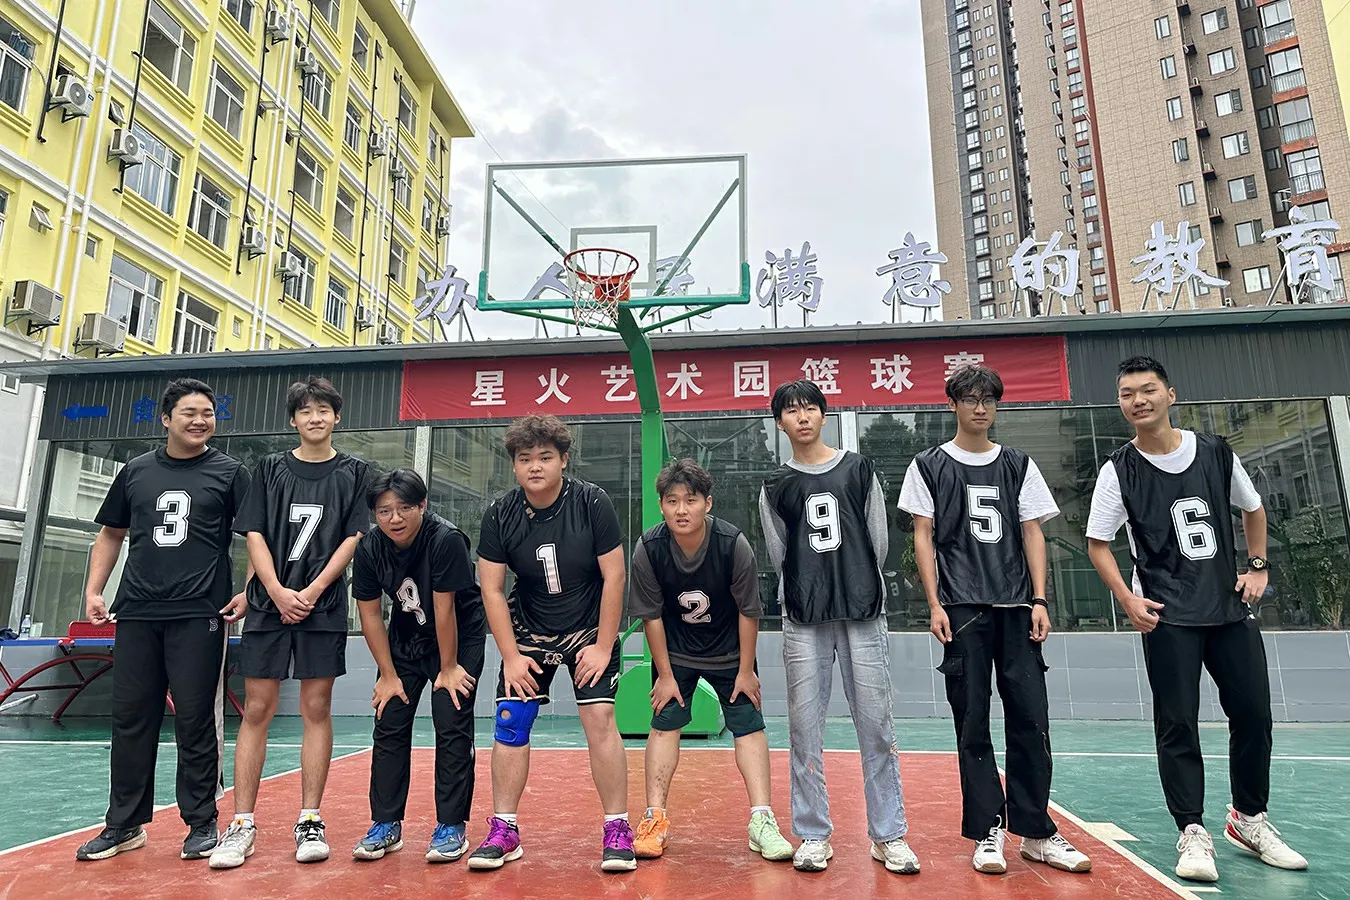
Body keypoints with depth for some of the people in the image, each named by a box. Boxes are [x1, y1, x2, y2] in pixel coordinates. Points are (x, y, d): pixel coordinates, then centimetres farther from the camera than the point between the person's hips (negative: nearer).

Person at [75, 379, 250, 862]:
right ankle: (124, 824, 23)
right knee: (130, 718, 9)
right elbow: (110, 535, 19)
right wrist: (93, 590, 9)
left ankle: (202, 823, 14)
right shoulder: (136, 471, 12)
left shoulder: (229, 473, 2)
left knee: (196, 721, 1)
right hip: (136, 614, 4)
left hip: (200, 615, -4)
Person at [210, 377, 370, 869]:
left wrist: (311, 592, -10)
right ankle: (242, 824, 11)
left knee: (316, 710, 2)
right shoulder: (271, 468, 9)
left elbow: (352, 539, -1)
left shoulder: (353, 472, 5)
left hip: (324, 607, -1)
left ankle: (309, 822, 10)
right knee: (256, 710, 3)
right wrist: (279, 592, -9)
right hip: (268, 604, 1)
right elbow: (254, 535, 4)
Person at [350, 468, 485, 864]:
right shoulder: (370, 548, -15)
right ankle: (386, 825, 16)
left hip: (458, 638, -5)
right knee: (388, 725, 3)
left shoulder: (446, 539, -30)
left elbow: (444, 609, -24)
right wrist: (388, 675, -3)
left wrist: (449, 668, -16)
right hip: (405, 639, 5)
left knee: (452, 726, -8)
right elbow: (370, 614, -6)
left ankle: (451, 827, 4)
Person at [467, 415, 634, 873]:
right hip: (527, 631, 3)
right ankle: (503, 831, 14)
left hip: (589, 630, -2)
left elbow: (613, 576, -14)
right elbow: (491, 589, -6)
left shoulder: (592, 503, -18)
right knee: (510, 723, -2)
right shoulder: (499, 514, -12)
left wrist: (603, 646, -13)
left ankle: (617, 830, 2)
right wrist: (511, 656, -8)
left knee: (599, 719, -12)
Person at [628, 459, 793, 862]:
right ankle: (655, 819, 5)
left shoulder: (734, 544, -26)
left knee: (749, 725, -5)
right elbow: (652, 615, -12)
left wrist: (745, 670, -9)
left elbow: (748, 611, -14)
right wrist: (665, 674, -7)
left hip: (729, 651, 0)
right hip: (674, 651, 1)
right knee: (664, 723, -4)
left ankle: (761, 821, 0)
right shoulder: (648, 548, -23)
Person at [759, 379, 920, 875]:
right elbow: (781, 557, 11)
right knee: (805, 731, 2)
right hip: (803, 624, 0)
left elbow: (878, 541, 10)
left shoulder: (859, 470, 8)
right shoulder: (775, 488, 8)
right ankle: (814, 837, 14)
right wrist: (806, 601, 9)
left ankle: (889, 837, 13)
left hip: (863, 616, 0)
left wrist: (858, 590, 10)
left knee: (876, 728, 1)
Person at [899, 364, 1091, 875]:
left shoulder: (1018, 465, 13)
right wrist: (934, 604, -5)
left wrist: (1039, 599, 0)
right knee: (973, 723, 2)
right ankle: (988, 833, 12)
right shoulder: (930, 466, 6)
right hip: (962, 609, -2)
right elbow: (923, 536, 2)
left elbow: (1032, 533, 10)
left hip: (1016, 608, 2)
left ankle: (1036, 833, 15)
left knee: (1031, 719, 2)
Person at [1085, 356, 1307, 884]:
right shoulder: (1119, 471, -6)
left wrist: (1258, 567, 10)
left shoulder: (1216, 452, 3)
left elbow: (1252, 508, 19)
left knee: (1254, 714, 9)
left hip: (1231, 608, 4)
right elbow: (1098, 543, -3)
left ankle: (1250, 820, 30)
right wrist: (1128, 600, -13)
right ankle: (1193, 834, 9)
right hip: (1168, 618, -4)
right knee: (1177, 724, -3)